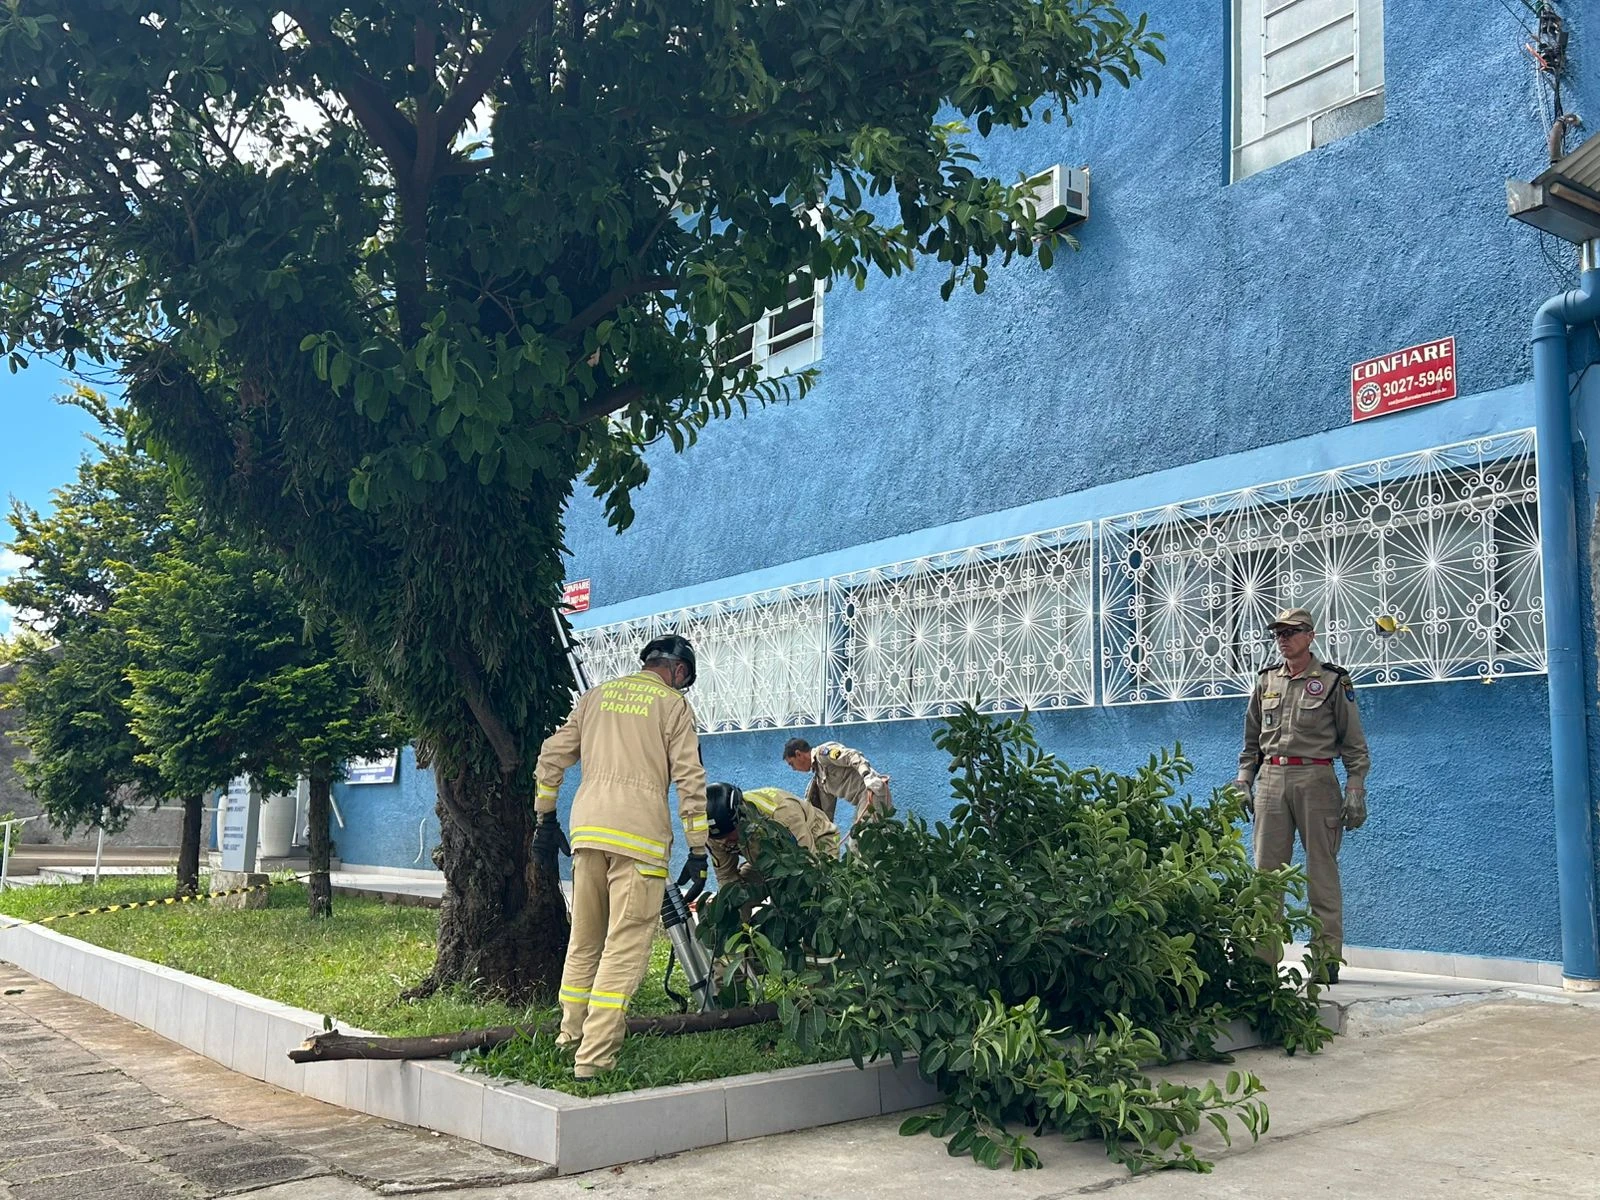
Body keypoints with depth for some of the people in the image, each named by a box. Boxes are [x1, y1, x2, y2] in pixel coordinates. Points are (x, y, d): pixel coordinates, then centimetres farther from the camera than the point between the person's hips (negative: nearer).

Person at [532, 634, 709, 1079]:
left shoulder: (597, 695, 18)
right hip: (639, 838, -5)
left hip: (587, 831, 5)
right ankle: (594, 1059, -9)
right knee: (624, 949, -5)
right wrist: (698, 853, -1)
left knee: (584, 942, 17)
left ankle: (569, 1039, 24)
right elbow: (690, 780, -2)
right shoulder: (673, 704, 4)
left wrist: (545, 817, 23)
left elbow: (551, 756, 16)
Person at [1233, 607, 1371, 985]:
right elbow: (1251, 740, 20)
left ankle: (1328, 957, 4)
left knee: (1322, 871, -2)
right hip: (1271, 779, 4)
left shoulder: (1333, 681, 3)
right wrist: (1243, 782, 11)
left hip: (1315, 778, -4)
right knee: (1266, 870, 1)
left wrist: (1355, 790, -5)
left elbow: (1354, 744, 3)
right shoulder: (1266, 681, 15)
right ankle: (1265, 956, 6)